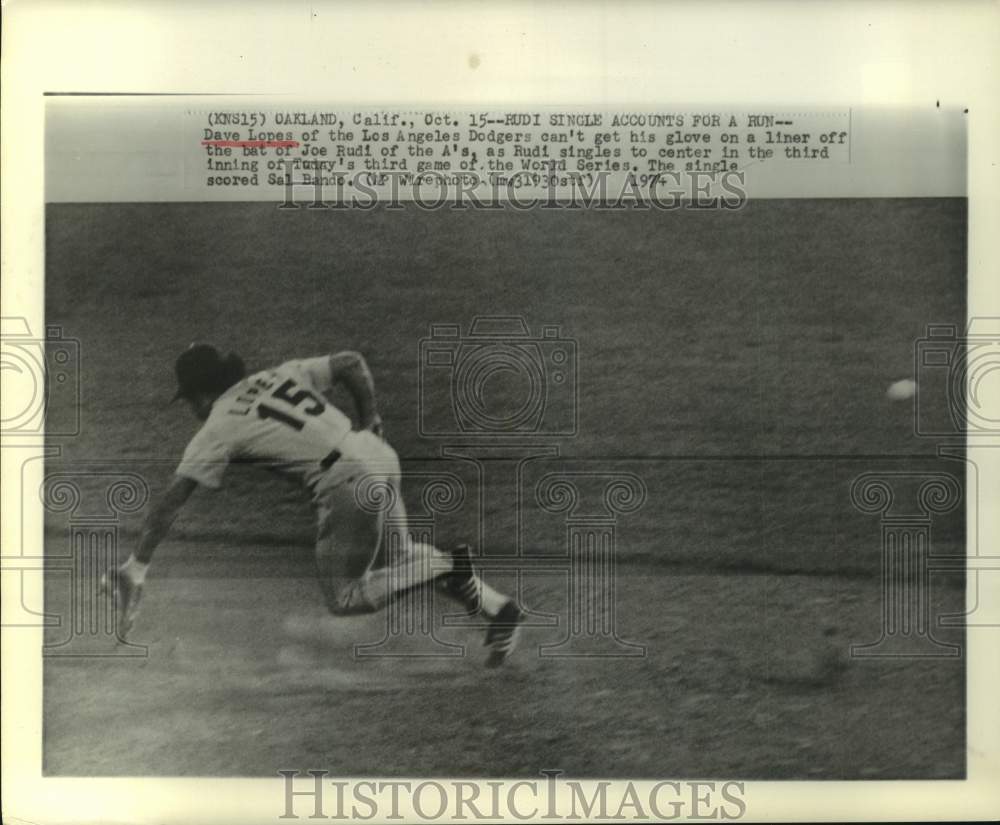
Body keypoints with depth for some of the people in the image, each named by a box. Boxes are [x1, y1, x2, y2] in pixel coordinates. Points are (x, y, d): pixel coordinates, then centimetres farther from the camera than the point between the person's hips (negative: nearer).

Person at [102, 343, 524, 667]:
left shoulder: (219, 426, 1)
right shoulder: (279, 374, 16)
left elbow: (172, 500, 1)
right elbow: (353, 363, 14)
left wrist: (135, 567, 4)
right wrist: (368, 422, 23)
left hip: (349, 483, -8)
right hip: (381, 458, 8)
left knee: (343, 599, 8)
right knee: (397, 556, 26)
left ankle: (447, 566, -7)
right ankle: (498, 607, 15)